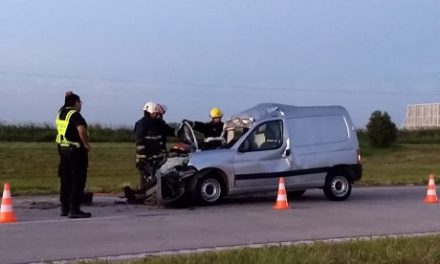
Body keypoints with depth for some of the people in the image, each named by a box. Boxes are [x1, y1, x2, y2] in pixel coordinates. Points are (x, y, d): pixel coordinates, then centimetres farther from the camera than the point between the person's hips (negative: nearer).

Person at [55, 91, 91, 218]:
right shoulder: (75, 114, -14)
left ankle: (64, 208, 18)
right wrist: (86, 144, -17)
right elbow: (81, 130, -28)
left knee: (65, 179, 13)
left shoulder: (60, 112, 11)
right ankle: (74, 209, -8)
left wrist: (68, 97, 22)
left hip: (62, 149, 8)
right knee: (78, 180, -5)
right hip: (76, 149, -8)